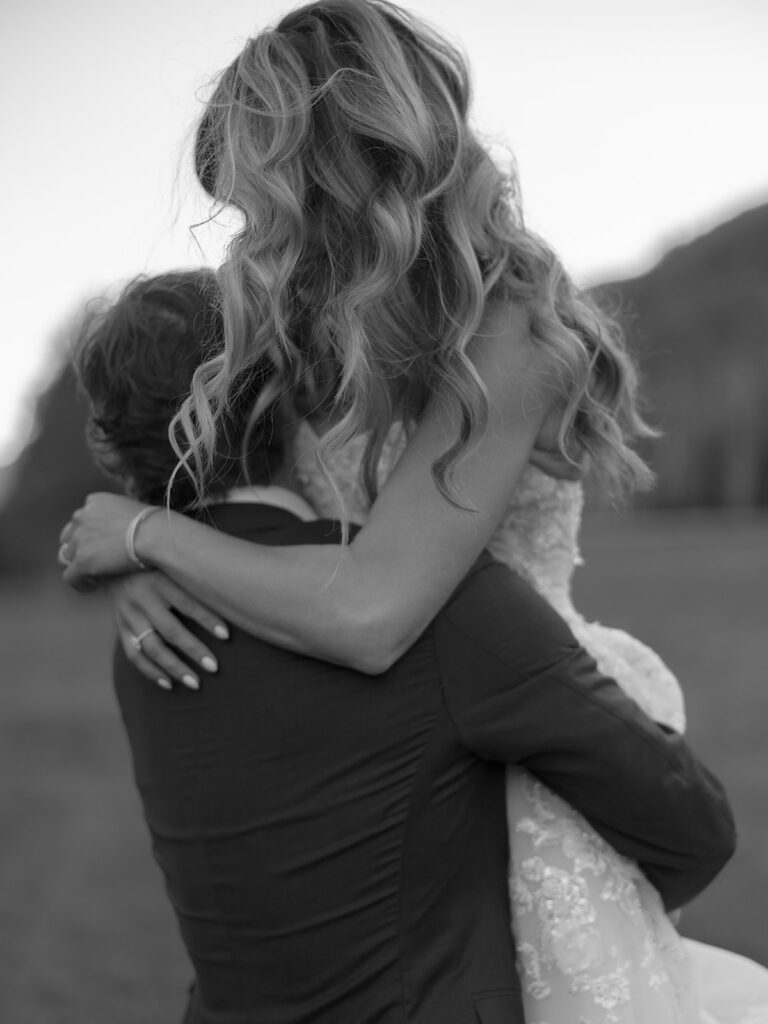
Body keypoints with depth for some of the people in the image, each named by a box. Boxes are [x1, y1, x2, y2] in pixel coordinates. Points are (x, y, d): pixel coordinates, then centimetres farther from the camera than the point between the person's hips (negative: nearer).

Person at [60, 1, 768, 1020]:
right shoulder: (322, 342, 0)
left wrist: (145, 533, -19)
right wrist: (135, 583, -11)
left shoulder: (505, 337, -22)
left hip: (519, 767, -7)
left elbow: (367, 613, -31)